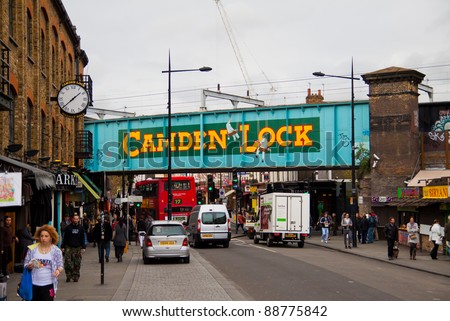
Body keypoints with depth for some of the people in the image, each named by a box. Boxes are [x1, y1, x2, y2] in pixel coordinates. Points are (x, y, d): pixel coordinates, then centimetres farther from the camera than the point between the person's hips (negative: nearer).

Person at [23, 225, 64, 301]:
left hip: (48, 285, -2)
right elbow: (25, 264, 7)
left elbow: (60, 265, 3)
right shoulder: (32, 249, 2)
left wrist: (58, 270, -19)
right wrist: (30, 266, -15)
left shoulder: (56, 251, -1)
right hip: (34, 284, 2)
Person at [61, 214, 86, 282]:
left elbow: (83, 238, 10)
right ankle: (68, 276, 2)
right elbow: (65, 237, 8)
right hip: (69, 247, -1)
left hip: (78, 248, 1)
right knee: (67, 262, -8)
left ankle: (76, 277, 7)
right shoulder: (68, 227, 5)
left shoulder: (81, 228, 8)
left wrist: (83, 247, 4)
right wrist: (63, 247, 2)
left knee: (77, 264, 0)